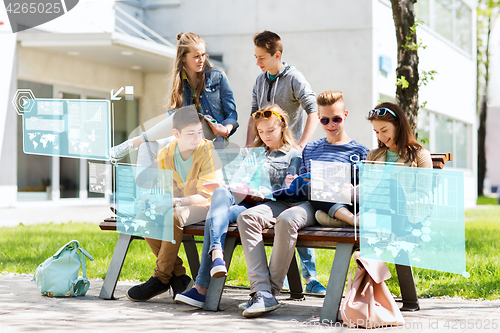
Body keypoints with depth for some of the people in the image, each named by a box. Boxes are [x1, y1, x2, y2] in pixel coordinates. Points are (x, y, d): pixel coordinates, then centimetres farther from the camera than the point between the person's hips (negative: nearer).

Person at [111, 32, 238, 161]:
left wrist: (226, 130, -17)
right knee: (147, 148, -22)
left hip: (214, 140, -3)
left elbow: (231, 113, 5)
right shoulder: (178, 83, 11)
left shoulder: (217, 76, 3)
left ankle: (132, 143, -22)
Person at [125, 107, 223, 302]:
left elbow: (206, 196, -23)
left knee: (174, 216, -35)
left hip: (203, 206, -6)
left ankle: (161, 278, -22)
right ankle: (177, 275, -13)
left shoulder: (208, 151, -17)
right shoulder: (165, 155, -2)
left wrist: (177, 201, -36)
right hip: (178, 205, 6)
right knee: (142, 218, -20)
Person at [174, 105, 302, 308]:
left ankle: (202, 287, -40)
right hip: (239, 200, 5)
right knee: (219, 193, -33)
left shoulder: (292, 155, 12)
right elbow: (237, 179, 22)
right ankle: (217, 253, -52)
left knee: (215, 216, -30)